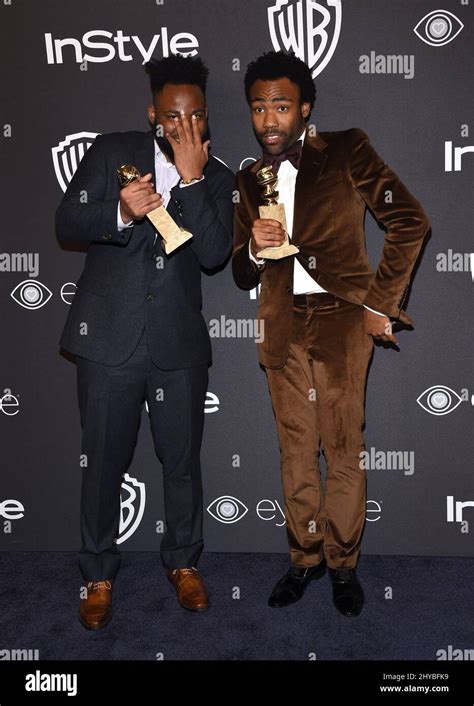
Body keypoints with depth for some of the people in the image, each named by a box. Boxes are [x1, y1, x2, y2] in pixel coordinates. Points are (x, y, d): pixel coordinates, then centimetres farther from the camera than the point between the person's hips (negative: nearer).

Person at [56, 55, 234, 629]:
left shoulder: (215, 178, 7)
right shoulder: (111, 151, 5)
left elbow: (214, 253, -6)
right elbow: (66, 222, -1)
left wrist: (191, 179, -14)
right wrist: (119, 212, -20)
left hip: (179, 344, 1)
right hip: (109, 338, -1)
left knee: (182, 459, 11)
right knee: (103, 462, 8)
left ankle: (183, 562, 33)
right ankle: (99, 575, 28)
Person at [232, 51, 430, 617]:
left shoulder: (347, 151, 0)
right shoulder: (250, 179, 13)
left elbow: (409, 222, -6)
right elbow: (242, 275, 14)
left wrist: (380, 303, -9)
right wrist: (255, 248, -9)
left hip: (339, 321, -4)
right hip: (283, 327, 4)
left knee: (343, 450, 1)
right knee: (295, 450, 10)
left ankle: (343, 564, 19)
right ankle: (305, 557, 26)